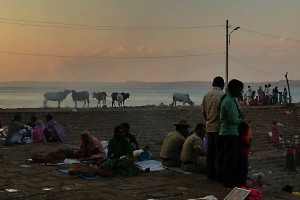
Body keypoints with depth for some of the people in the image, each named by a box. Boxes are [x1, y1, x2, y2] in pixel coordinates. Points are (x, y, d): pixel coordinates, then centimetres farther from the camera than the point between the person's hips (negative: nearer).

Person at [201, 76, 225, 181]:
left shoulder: (206, 96, 8)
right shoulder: (222, 95, -11)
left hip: (209, 127, 6)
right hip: (219, 127, -6)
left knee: (210, 152, 10)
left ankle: (211, 174, 15)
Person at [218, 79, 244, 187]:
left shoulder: (227, 99, 13)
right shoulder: (229, 101, -19)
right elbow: (233, 119, -21)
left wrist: (239, 117, 6)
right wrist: (241, 120, -3)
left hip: (224, 132, 10)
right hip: (230, 133, -10)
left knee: (223, 156, 16)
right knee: (230, 158, -4)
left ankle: (222, 177, 26)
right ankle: (228, 181, 2)